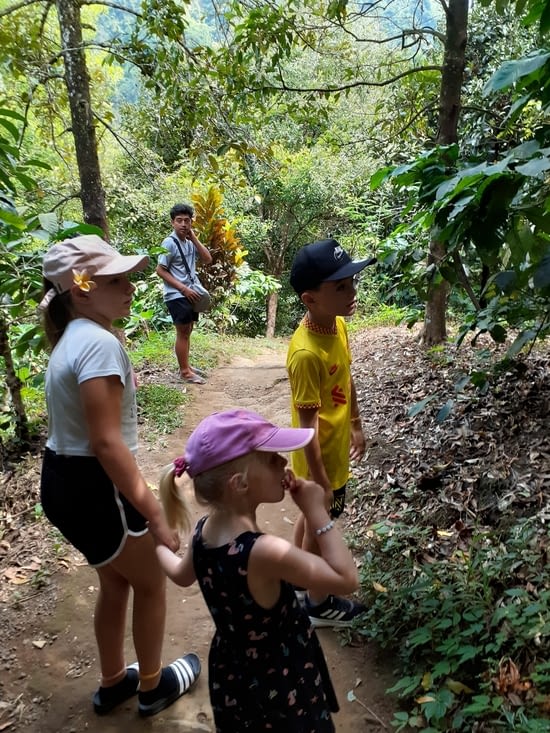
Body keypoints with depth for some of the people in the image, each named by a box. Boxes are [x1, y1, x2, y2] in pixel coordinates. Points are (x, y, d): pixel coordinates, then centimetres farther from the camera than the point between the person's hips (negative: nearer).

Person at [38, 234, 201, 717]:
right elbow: (107, 443, -28)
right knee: (151, 582, 15)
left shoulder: (74, 336, 8)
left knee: (116, 582, 27)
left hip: (66, 480, 9)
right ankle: (152, 686, 38)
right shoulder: (99, 342, -24)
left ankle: (113, 683, 47)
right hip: (92, 488, -9)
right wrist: (155, 515, -23)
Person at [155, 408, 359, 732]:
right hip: (278, 688, -6)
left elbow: (183, 574, 10)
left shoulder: (204, 532, -13)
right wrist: (317, 512, -24)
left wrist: (158, 545, 30)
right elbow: (346, 579, -28)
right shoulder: (264, 552, -37)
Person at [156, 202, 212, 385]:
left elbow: (207, 260, 3)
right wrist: (183, 289, -17)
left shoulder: (190, 242, 10)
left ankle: (186, 366, 27)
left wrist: (194, 238, -5)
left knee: (187, 331, 15)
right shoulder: (169, 243, -12)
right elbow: (160, 270, -14)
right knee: (183, 332, -3)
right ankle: (185, 371, 5)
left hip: (191, 293, 8)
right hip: (177, 296, -8)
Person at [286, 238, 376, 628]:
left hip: (336, 447, 8)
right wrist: (320, 481, -20)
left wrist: (356, 425, 18)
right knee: (319, 524, 13)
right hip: (319, 457, -8)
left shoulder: (337, 324, -5)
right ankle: (319, 603, 37)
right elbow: (307, 425, -27)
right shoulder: (307, 353, -32)